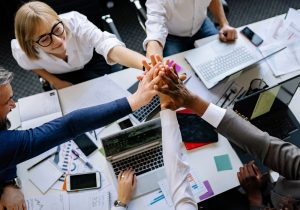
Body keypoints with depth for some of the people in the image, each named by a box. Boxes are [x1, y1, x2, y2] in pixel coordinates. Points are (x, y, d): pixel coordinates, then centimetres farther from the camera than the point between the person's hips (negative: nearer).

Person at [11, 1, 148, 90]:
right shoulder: (25, 54, -32)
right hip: (63, 78, 0)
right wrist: (55, 82, -13)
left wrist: (148, 65, -72)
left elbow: (110, 47, -57)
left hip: (91, 63, 0)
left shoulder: (75, 23, -41)